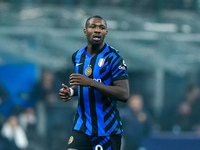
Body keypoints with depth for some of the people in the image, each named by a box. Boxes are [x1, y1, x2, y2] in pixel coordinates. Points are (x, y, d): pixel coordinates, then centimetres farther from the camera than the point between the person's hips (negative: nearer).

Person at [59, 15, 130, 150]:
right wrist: (71, 91, 4)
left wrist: (91, 83, -25)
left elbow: (124, 94, -20)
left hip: (108, 129, -4)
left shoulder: (113, 57, -10)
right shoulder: (77, 56, 10)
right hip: (82, 127, 4)